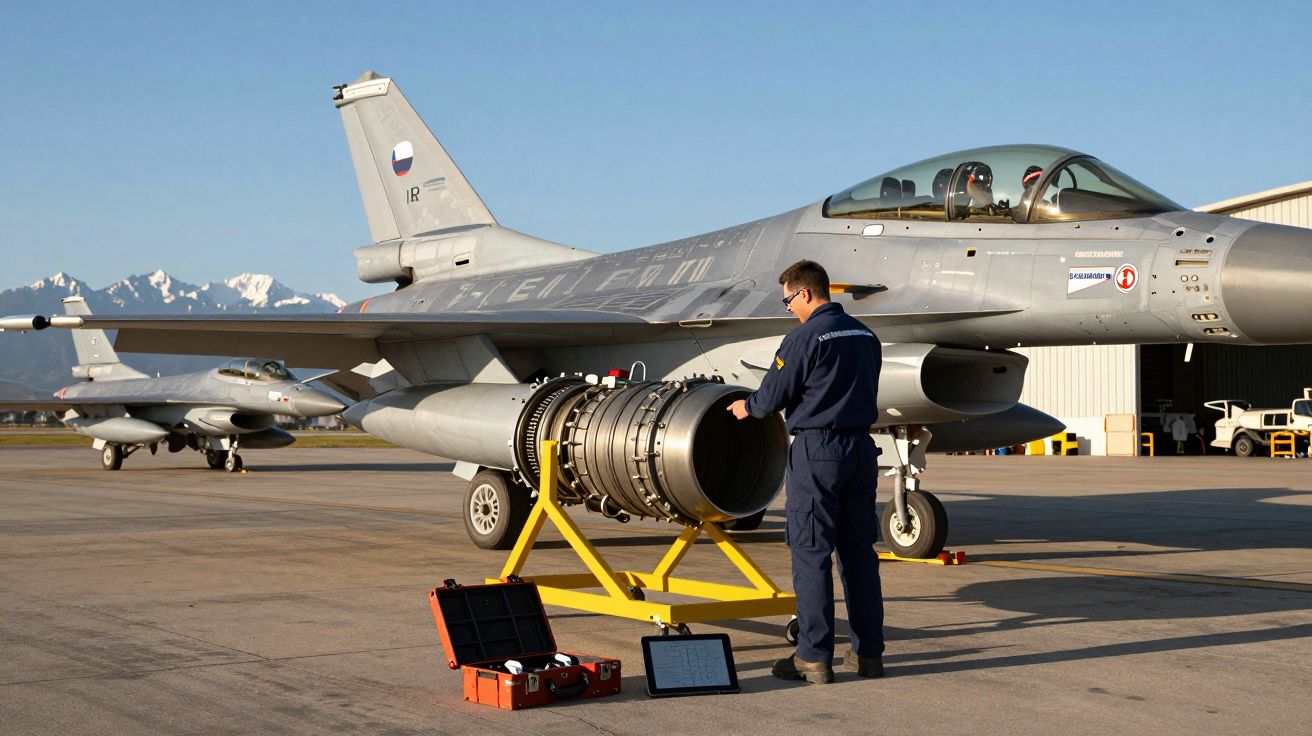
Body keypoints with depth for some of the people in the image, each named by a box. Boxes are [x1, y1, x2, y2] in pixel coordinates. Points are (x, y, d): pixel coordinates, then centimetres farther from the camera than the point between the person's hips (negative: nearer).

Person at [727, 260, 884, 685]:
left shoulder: (805, 337, -12)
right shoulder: (865, 336, 10)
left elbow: (772, 397, -9)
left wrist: (746, 407, 14)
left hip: (817, 450, -7)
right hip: (862, 449, 7)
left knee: (811, 553, -2)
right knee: (859, 550, 11)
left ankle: (814, 657, -1)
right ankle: (869, 652, 14)